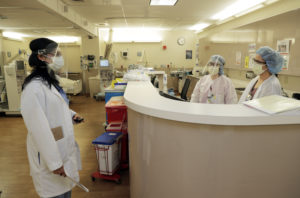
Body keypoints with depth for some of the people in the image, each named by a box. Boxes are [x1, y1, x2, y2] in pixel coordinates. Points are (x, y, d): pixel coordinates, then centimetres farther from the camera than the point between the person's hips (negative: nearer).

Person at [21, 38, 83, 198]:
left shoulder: (50, 82, 8)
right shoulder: (34, 87, -22)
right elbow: (39, 129, -25)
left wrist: (72, 114, 1)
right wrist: (54, 162, -22)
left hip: (64, 149, 9)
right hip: (50, 154, -8)